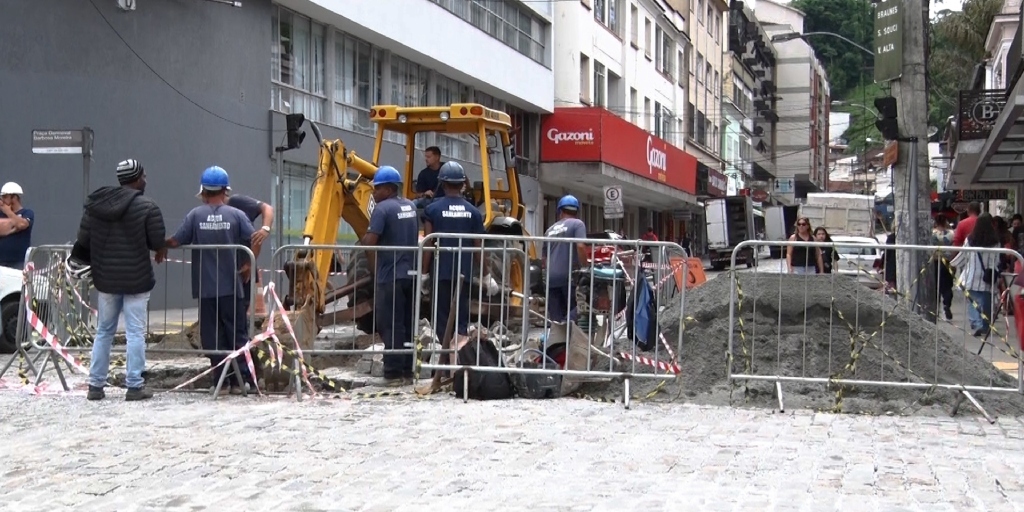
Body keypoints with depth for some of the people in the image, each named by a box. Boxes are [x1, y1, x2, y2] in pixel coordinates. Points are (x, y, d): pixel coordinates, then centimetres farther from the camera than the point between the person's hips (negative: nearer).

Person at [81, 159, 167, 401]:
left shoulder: (95, 203, 4)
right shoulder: (147, 206, -11)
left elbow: (83, 240, 4)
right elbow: (158, 243, -11)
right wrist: (160, 250, 11)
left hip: (105, 278, 5)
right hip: (136, 280, -5)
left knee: (103, 331, 14)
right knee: (135, 333, 0)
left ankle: (95, 385, 16)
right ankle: (135, 386, 0)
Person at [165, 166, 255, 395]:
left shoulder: (195, 215, -3)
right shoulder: (236, 215, -2)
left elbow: (175, 242, -5)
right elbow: (254, 241, -7)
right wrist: (247, 263, 7)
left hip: (205, 288, 0)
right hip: (231, 286, 0)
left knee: (212, 335, 6)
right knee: (237, 333, 7)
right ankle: (242, 379, 2)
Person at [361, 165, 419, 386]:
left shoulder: (383, 208, -12)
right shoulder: (411, 207, 12)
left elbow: (369, 242, -18)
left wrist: (375, 262, 0)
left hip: (390, 276, -7)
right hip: (410, 274, 8)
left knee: (391, 326, -4)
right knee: (407, 325, 11)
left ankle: (394, 372, -5)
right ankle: (407, 370, 14)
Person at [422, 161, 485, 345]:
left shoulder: (433, 209, -2)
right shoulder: (473, 212, 4)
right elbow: (478, 247, 4)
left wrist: (424, 272, 0)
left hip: (441, 271, -2)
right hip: (464, 272, 2)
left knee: (442, 318, 5)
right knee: (462, 318, 6)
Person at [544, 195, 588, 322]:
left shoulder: (550, 229, 22)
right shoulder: (577, 224, 3)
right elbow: (580, 246, -13)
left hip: (551, 278, 5)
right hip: (569, 275, -5)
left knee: (555, 318, 6)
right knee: (574, 310, 1)